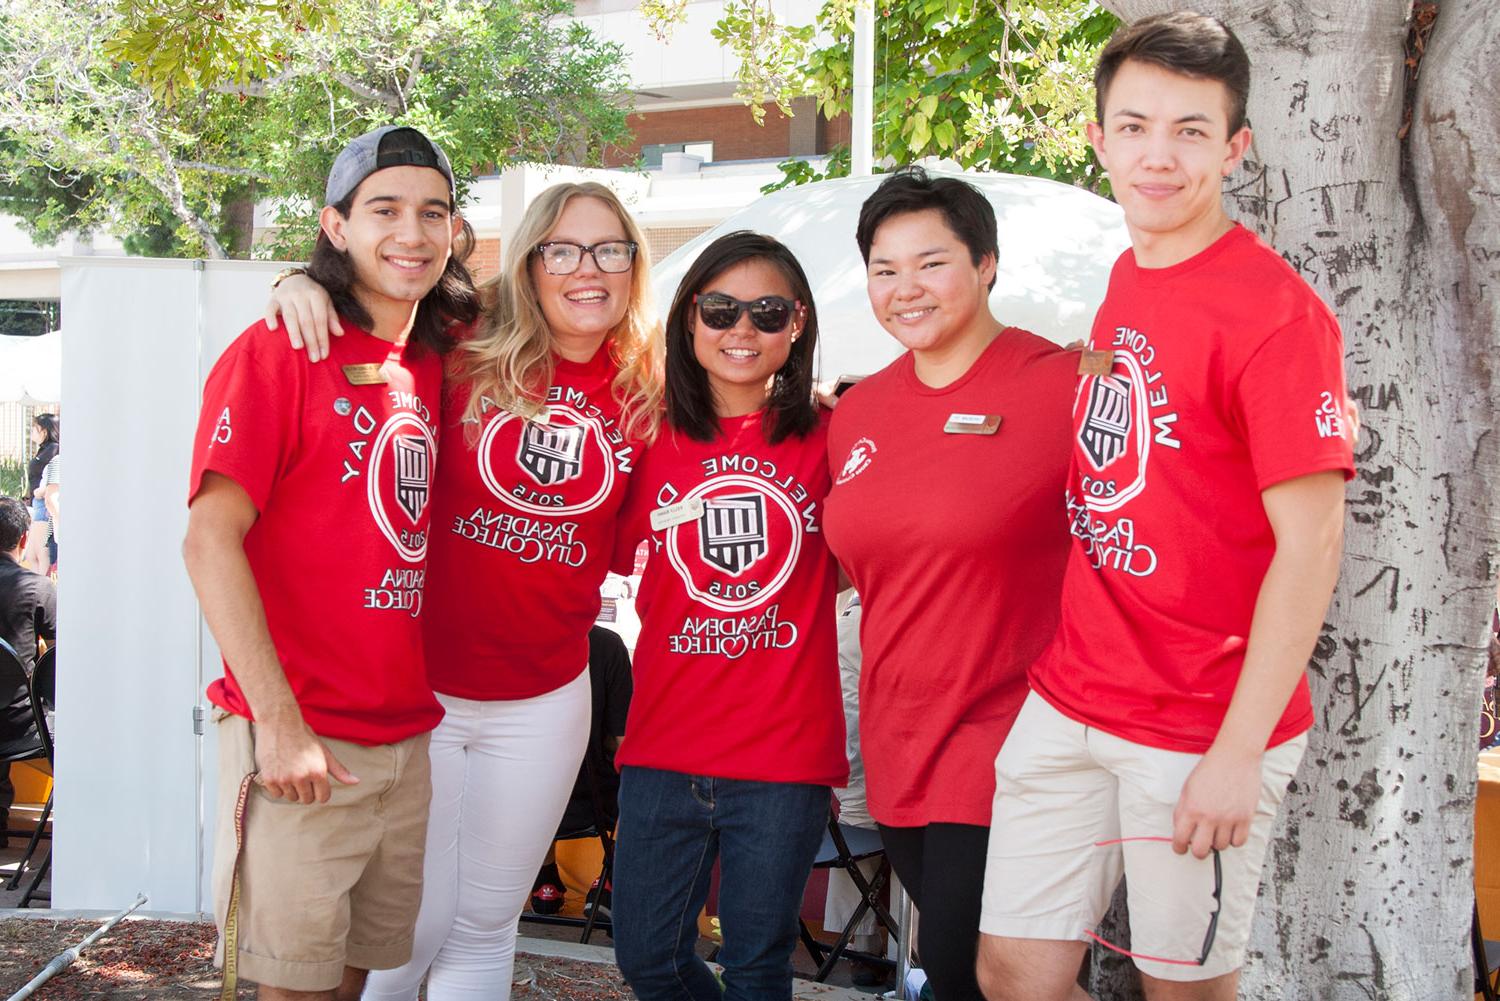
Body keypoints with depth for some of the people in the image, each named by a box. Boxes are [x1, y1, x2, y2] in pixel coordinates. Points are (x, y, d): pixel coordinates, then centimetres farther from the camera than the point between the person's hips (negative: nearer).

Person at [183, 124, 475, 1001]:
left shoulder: (433, 364, 9)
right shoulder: (279, 351, -10)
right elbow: (210, 540, -15)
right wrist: (280, 723, -19)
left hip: (408, 736, 6)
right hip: (301, 742, -6)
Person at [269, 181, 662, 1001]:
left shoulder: (646, 395, 1)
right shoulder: (465, 355, -8)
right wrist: (301, 282, -21)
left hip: (544, 702, 3)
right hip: (420, 684, -2)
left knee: (484, 926, 16)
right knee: (411, 924, 7)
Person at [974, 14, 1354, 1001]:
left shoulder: (1276, 312, -15)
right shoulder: (1125, 279, 8)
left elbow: (1309, 543, -17)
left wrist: (1237, 753, -18)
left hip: (1201, 736, -6)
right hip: (1069, 703, 7)